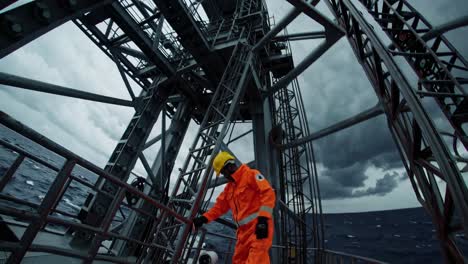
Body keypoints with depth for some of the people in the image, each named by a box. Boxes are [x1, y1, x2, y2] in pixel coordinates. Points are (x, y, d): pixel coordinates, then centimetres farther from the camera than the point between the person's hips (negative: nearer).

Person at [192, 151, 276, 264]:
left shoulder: (251, 174, -4)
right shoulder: (229, 187, 22)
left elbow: (268, 193, -15)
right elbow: (220, 206, 22)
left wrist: (263, 219, -23)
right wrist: (203, 219, 11)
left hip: (259, 224, -9)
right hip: (244, 228, 9)